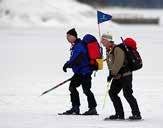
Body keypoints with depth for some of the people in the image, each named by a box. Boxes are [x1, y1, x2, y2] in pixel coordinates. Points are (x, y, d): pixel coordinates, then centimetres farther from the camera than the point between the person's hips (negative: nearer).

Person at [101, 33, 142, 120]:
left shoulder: (117, 49, -17)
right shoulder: (108, 51, 13)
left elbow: (118, 63, -25)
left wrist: (112, 74, -24)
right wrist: (111, 74, 14)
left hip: (125, 75, -10)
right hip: (117, 77, 10)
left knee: (127, 94, -13)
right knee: (112, 93, 5)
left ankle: (137, 114, -9)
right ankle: (120, 114, 8)